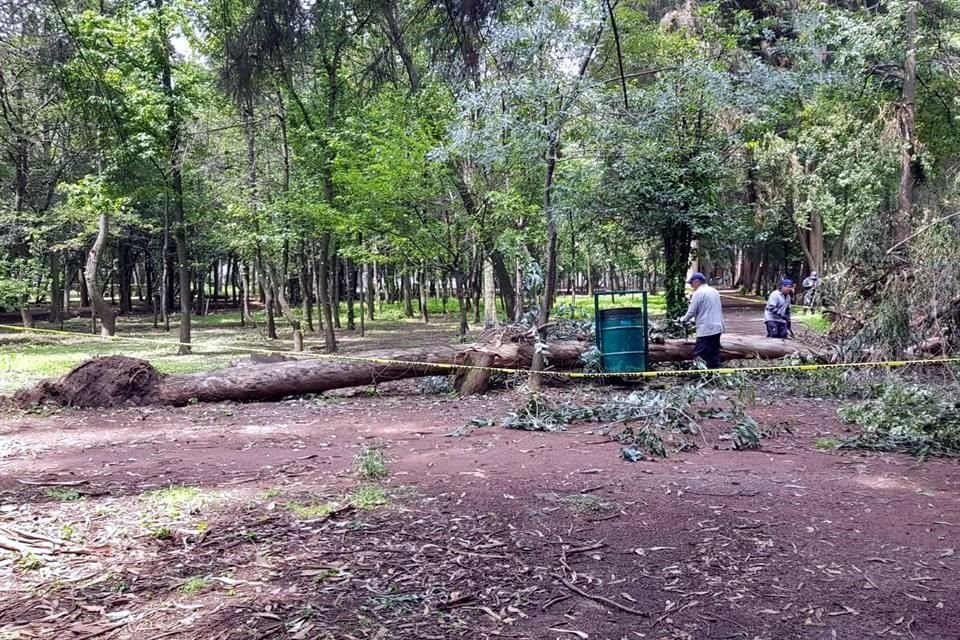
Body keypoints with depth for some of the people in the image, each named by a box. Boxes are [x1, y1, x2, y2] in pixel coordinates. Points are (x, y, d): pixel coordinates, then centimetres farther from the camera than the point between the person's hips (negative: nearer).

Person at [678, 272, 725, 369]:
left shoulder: (698, 293, -11)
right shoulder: (714, 291, 15)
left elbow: (691, 312, -11)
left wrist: (683, 319, 9)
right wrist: (694, 319, 25)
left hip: (706, 330, -9)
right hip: (717, 328, 9)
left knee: (699, 357, -6)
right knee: (714, 355, 12)